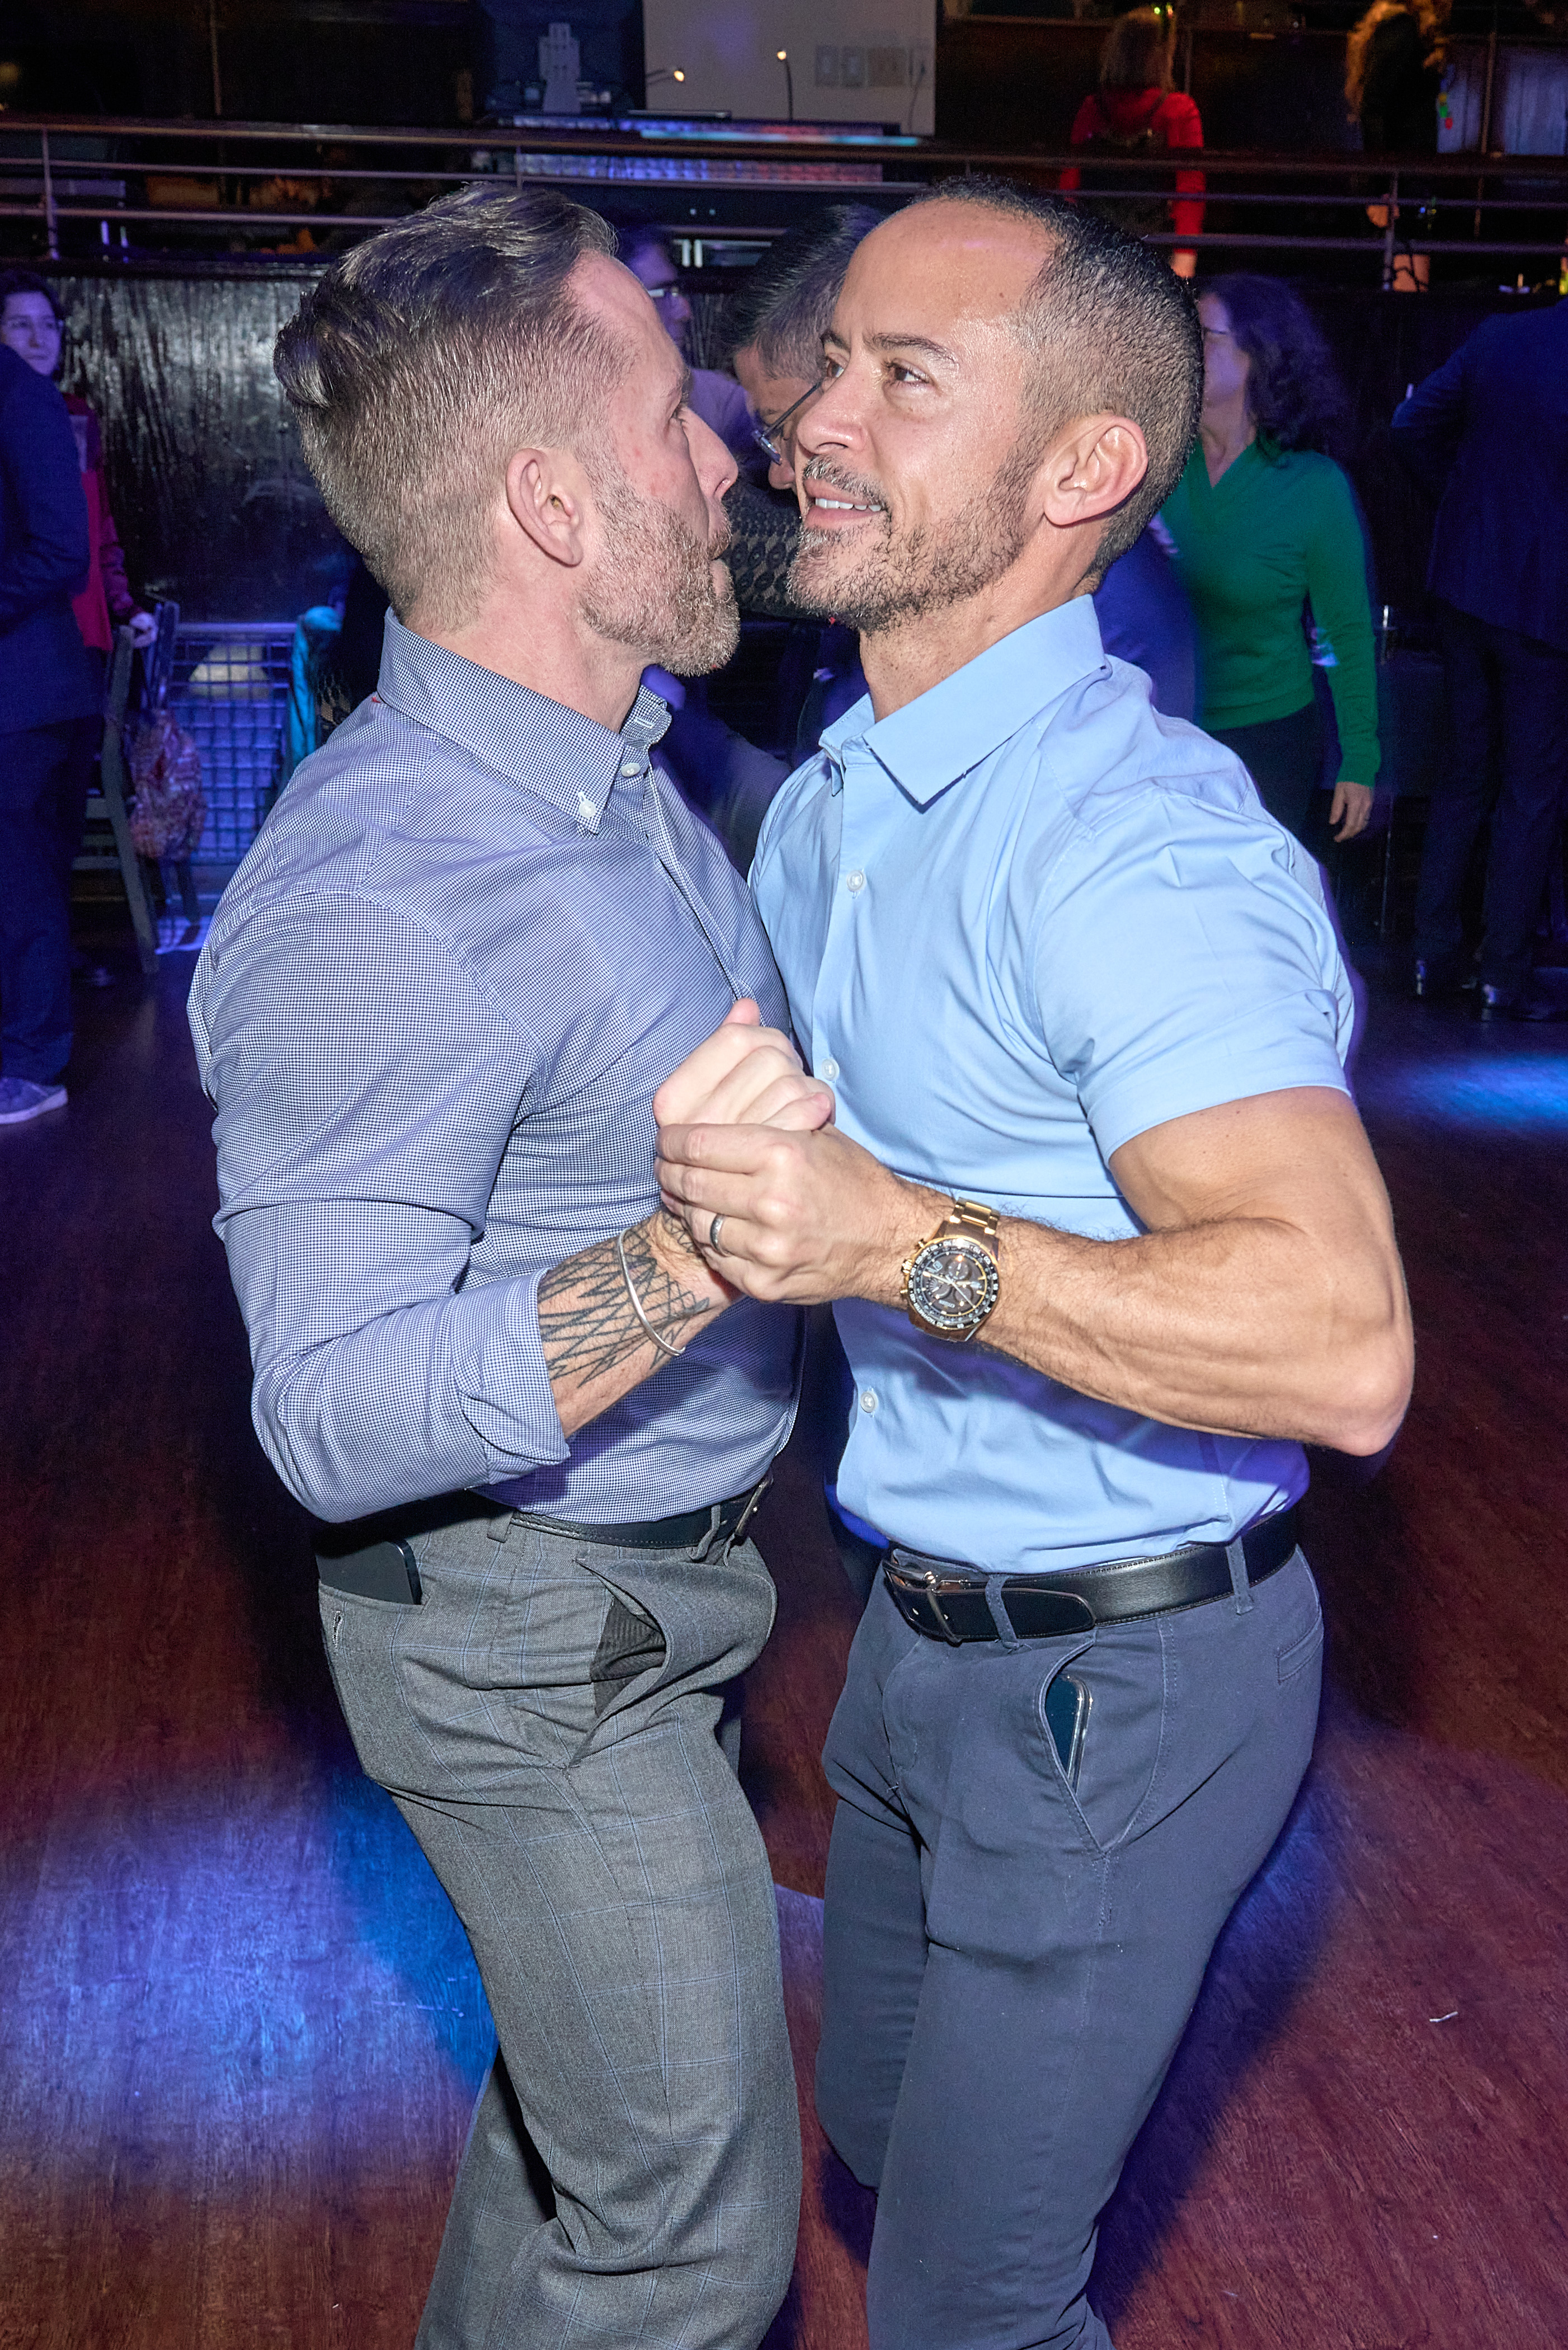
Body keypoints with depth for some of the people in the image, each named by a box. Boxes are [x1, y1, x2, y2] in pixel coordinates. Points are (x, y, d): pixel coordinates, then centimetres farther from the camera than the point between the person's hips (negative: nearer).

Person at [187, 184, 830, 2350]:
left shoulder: (617, 765, 3)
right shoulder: (369, 911, -29)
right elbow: (334, 1414, -29)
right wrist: (679, 1264, -41)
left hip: (663, 1576, 9)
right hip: (538, 1635, -9)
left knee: (584, 2080, 28)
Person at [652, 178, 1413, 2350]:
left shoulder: (1140, 849, -26)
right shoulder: (832, 799, 5)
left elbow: (1344, 1348, -35)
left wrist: (903, 1245, -39)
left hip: (1114, 1678, -8)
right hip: (924, 1621, 9)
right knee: (884, 2130, 28)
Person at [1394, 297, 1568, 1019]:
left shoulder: (1498, 337, -1)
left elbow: (1412, 427, 5)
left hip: (1465, 586, 6)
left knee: (1466, 774, 17)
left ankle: (1434, 957, 20)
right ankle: (1502, 978, 9)